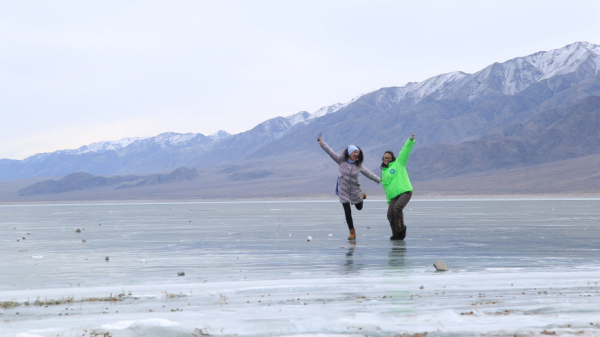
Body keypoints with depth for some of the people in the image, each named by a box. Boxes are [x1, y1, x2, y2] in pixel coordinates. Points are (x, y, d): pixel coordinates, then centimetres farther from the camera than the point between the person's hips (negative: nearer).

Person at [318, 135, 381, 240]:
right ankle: (352, 232, 8)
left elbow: (368, 173, 2)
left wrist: (380, 180, 2)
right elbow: (331, 152, -11)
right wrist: (322, 143, -18)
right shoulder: (341, 160, -8)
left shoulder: (358, 165, -4)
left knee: (359, 208, 18)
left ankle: (361, 196, 53)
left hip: (355, 190, 2)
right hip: (343, 190, -2)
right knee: (347, 211, -4)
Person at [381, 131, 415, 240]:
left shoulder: (398, 163, 8)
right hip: (394, 196, 5)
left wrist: (411, 140, -14)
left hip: (405, 192, -5)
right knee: (390, 214, -10)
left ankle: (401, 229, -10)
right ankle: (396, 235, 4)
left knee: (397, 208, -27)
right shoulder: (383, 172, 21)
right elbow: (386, 187, 25)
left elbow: (406, 151, -2)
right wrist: (388, 200, 19)